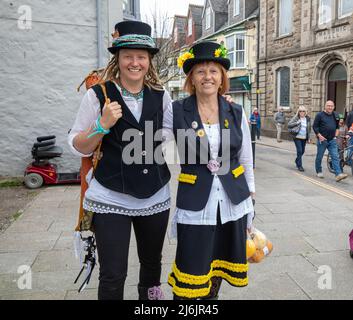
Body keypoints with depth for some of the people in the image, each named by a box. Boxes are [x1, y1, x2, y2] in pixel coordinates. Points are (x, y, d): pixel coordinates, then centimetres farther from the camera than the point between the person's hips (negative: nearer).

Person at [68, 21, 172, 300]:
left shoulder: (161, 96, 2)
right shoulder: (98, 95, -7)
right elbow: (78, 147, -3)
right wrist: (103, 125, -20)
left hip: (155, 198, 4)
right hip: (111, 199, -3)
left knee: (152, 262, 20)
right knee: (113, 276, 1)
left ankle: (150, 294, 48)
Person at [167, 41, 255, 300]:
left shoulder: (236, 113, 3)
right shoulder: (177, 111, -7)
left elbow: (246, 161, 9)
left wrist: (250, 201, 10)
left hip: (233, 203, 3)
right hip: (194, 206, -3)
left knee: (217, 272, 17)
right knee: (191, 275, 4)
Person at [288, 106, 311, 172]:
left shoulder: (307, 119, 7)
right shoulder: (296, 118, -5)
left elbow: (309, 128, 15)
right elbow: (289, 125, -10)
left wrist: (309, 138, 11)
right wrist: (297, 123, -23)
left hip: (304, 138, 5)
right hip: (297, 137, -5)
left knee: (302, 151, 13)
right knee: (299, 151, -10)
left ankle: (297, 161, 39)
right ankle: (299, 166, -1)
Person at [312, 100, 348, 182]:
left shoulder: (335, 115, 11)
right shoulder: (320, 115, -4)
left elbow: (337, 126, 22)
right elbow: (315, 126, -6)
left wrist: (336, 135, 11)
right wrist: (319, 136, -14)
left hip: (332, 140, 4)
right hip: (322, 140, -4)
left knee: (335, 157, -6)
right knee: (319, 157, 6)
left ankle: (338, 174, -12)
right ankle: (319, 172, 24)